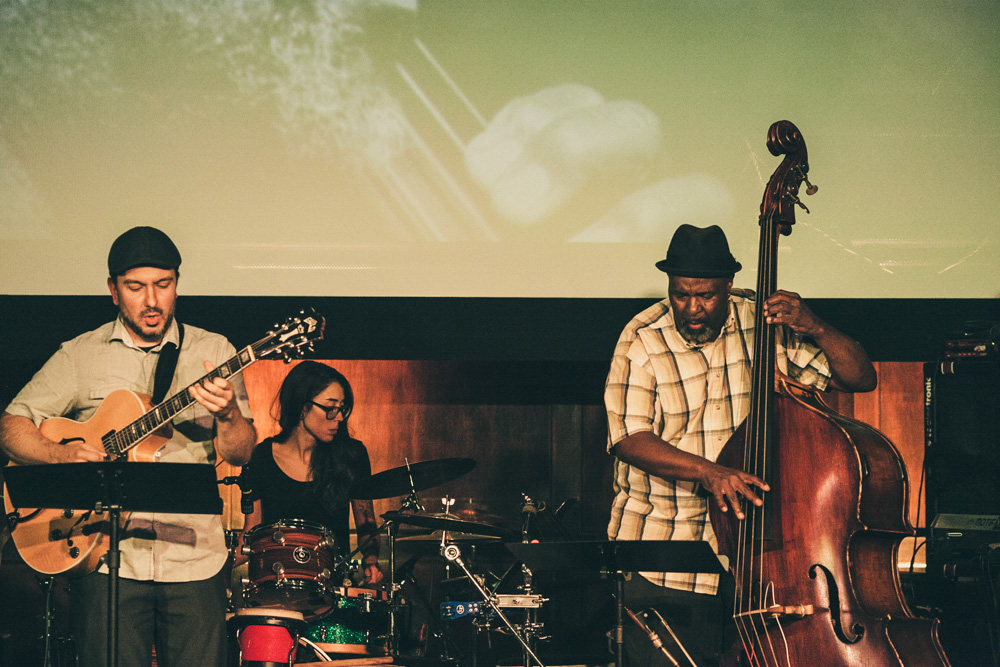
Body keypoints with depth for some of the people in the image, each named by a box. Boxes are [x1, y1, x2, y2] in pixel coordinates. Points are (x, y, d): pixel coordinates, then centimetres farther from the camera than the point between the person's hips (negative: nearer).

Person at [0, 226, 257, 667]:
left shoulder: (212, 352, 8)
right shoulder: (80, 356, 7)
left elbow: (239, 454, 1)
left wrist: (229, 414, -21)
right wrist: (61, 455, -14)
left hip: (193, 559, 1)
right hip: (106, 559, 0)